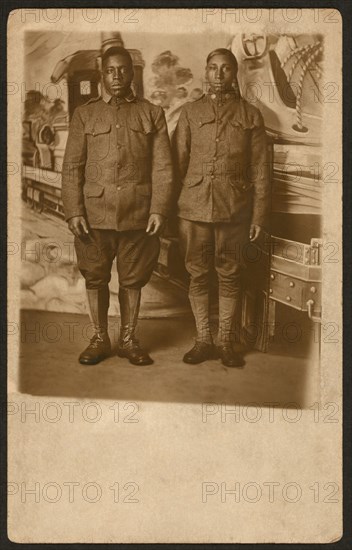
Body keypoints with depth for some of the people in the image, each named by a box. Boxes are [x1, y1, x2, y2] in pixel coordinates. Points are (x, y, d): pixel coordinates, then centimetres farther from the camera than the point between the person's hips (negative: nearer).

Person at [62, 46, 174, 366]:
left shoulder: (152, 114, 8)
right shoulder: (84, 114, 8)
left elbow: (163, 167, 3)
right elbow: (72, 167, 4)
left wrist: (159, 209, -7)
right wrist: (74, 211, -6)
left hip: (138, 215, 0)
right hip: (94, 213, 0)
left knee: (133, 279, 7)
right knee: (95, 278, 7)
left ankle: (129, 340, 22)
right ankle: (100, 339, 22)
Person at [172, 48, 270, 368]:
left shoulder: (250, 114, 7)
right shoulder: (190, 112, 9)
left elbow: (260, 170, 6)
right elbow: (177, 163, 8)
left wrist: (259, 215, 1)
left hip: (234, 208, -1)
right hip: (194, 207, 1)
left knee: (230, 275, 5)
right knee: (198, 275, 5)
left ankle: (226, 342, 16)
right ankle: (204, 341, 17)